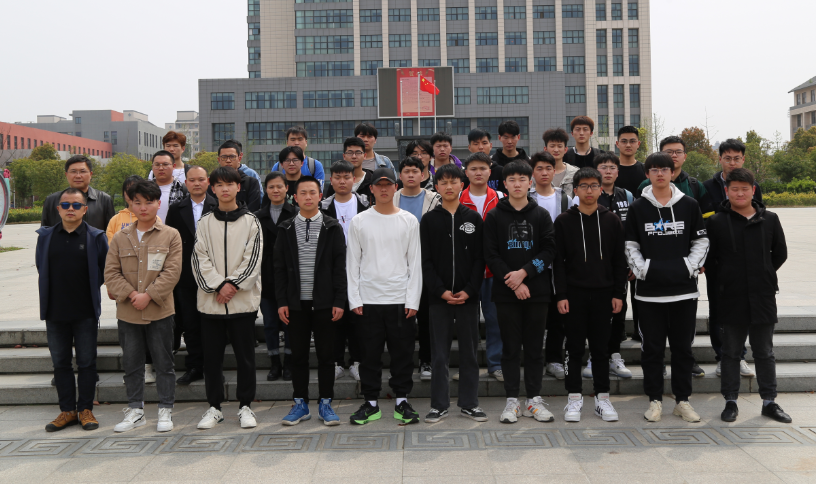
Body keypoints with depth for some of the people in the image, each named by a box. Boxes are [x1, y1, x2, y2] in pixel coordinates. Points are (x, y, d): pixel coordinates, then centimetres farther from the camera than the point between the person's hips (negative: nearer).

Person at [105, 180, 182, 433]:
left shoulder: (171, 235, -1)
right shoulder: (120, 237, 8)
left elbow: (172, 272, -8)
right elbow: (111, 272, 2)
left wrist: (148, 295, -15)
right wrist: (131, 294, -12)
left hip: (159, 311, -3)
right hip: (127, 312, 3)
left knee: (164, 363, 5)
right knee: (131, 364, 11)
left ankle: (165, 410, 15)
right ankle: (135, 410, 23)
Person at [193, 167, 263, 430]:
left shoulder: (251, 221, 3)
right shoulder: (205, 222, 7)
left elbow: (253, 259, -3)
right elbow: (200, 259, 0)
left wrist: (233, 284, -14)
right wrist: (218, 285, -12)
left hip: (243, 299, -1)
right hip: (210, 300, 2)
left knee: (245, 356, 5)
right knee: (212, 356, 8)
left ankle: (245, 406, 17)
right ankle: (214, 407, 21)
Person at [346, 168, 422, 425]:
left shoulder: (409, 221, 5)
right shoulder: (359, 221, 5)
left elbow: (415, 263, 3)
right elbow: (352, 262, 4)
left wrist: (413, 300, -4)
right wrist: (354, 299, -3)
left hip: (401, 299, 0)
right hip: (368, 299, 0)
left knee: (403, 353, 4)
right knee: (370, 354, 6)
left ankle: (402, 402, 17)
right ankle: (371, 403, 17)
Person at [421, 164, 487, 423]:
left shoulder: (474, 218, 6)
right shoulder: (429, 220, 4)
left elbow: (480, 258, 2)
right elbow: (425, 261, 0)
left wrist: (469, 290, -10)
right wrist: (441, 291, -11)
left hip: (468, 296, 1)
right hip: (438, 297, -1)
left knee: (469, 351, 7)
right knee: (439, 353, 5)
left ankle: (469, 403, 19)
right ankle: (439, 405, 15)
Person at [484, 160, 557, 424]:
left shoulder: (541, 215, 8)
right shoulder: (494, 216, 4)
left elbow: (549, 250, -1)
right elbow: (490, 254, -2)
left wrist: (524, 272, -13)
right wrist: (512, 281, -12)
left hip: (536, 291, 1)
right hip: (506, 293, -1)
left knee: (535, 347, 6)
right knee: (510, 348, 4)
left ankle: (534, 399, 16)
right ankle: (512, 400, 12)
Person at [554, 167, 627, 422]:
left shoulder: (612, 220, 8)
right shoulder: (564, 221, 3)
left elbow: (619, 260, 8)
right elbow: (558, 260, 0)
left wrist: (619, 293, 1)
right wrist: (561, 294, -7)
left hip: (603, 293, 1)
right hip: (574, 293, -1)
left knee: (601, 347, 7)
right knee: (575, 348, 4)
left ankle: (602, 398, 17)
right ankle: (574, 398, 13)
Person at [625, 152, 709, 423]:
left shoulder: (689, 205, 5)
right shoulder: (638, 208, 4)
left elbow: (701, 242, 7)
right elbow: (631, 245, 5)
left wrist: (690, 267, -5)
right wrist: (642, 269, -7)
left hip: (684, 288, 1)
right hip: (649, 290, 0)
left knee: (683, 347, 8)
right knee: (652, 347, 6)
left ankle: (682, 400, 20)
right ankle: (655, 400, 17)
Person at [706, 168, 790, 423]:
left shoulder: (770, 219, 3)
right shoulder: (716, 222, -2)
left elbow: (780, 253, 13)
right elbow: (708, 259, 2)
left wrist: (763, 274, 8)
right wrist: (725, 276, -1)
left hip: (762, 297, 2)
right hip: (731, 299, -1)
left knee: (765, 353, 12)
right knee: (731, 353, 8)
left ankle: (769, 401, 24)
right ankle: (730, 401, 18)